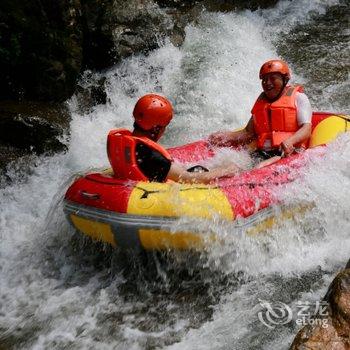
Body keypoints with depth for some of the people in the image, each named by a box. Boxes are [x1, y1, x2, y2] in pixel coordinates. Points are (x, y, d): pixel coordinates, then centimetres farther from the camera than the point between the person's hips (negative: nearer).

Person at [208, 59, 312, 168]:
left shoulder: (298, 97, 8)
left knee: (260, 168, -36)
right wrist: (227, 136, 4)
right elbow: (248, 133, 23)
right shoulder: (261, 101, 24)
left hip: (288, 153, -5)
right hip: (262, 154, 6)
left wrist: (289, 141, -27)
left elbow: (306, 130, -5)